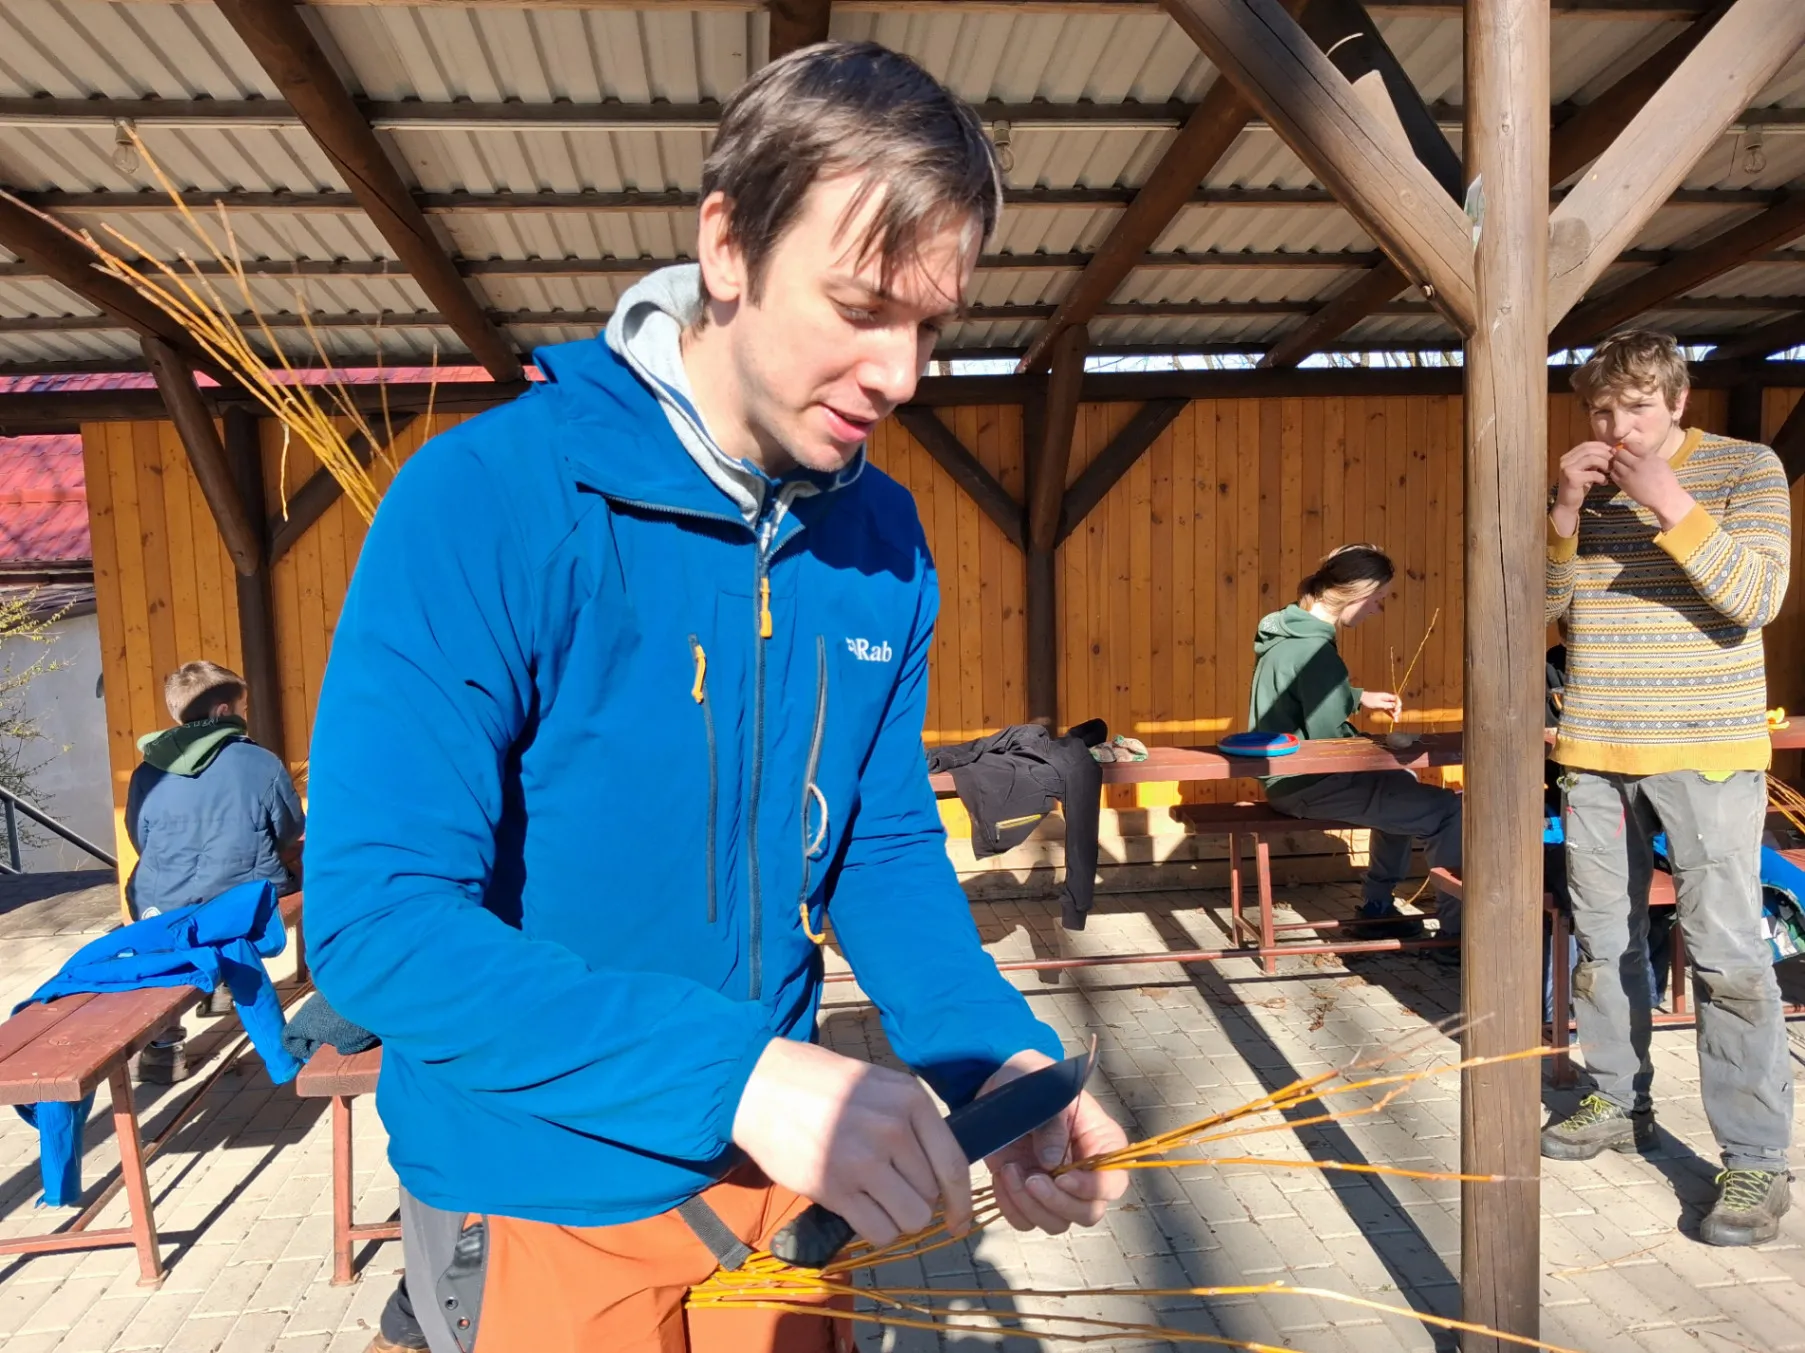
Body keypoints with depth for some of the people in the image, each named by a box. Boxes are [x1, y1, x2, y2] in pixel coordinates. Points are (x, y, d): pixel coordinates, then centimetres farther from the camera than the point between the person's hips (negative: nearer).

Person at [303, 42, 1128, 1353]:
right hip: (539, 1197, -4)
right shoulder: (486, 502, -23)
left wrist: (999, 1053, -17)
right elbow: (373, 918, -26)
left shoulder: (886, 541, -6)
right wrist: (742, 1074, -35)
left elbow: (887, 852, 0)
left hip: (779, 1160, 5)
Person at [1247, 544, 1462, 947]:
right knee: (1450, 811, -11)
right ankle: (1456, 931, 3)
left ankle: (1377, 909, 35)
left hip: (1292, 776, 11)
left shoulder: (1289, 630, 7)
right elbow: (1328, 740, -25)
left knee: (1405, 787, 30)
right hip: (1308, 785, -11)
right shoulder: (1314, 650, -24)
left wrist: (1360, 698, 18)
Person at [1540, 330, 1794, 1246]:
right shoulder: (1581, 486, 9)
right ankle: (1618, 1103, 27)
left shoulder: (1747, 469, -3)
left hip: (1707, 751, -4)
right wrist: (1565, 512, -12)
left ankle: (1755, 1159, 5)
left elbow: (1755, 598, -14)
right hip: (1596, 749, 4)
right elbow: (1542, 603, 2)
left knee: (1727, 954, -5)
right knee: (1604, 939, 11)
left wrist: (1671, 504, -22)